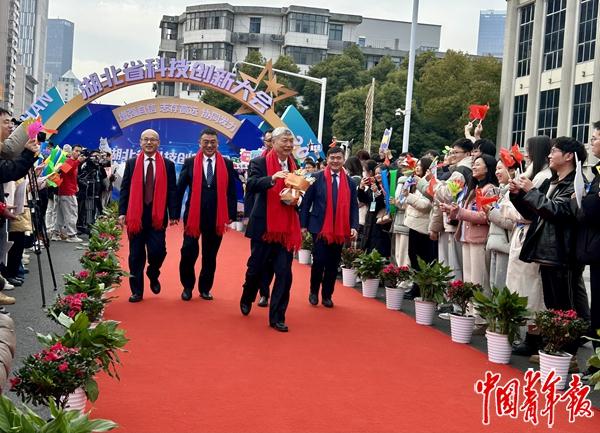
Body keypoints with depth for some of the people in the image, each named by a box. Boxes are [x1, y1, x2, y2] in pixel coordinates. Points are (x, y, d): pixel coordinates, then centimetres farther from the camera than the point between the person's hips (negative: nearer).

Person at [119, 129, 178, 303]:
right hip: (135, 216, 1)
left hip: (157, 216, -1)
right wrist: (122, 212, -3)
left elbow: (172, 191, 3)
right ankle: (137, 291, 15)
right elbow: (125, 189, 5)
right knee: (136, 255, 5)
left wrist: (174, 214, -4)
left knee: (157, 251, -9)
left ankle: (153, 276, 23)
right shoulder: (131, 163, 7)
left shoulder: (168, 165, 5)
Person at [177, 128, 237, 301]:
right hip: (193, 215, -1)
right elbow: (179, 189, 3)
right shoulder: (190, 162, 2)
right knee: (188, 253, 0)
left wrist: (231, 215, -2)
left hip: (216, 217, 1)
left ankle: (205, 288, 25)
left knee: (210, 255, 10)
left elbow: (231, 191, 3)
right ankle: (187, 287, 20)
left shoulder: (227, 164, 3)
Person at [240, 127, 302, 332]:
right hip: (264, 225, -3)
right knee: (255, 267, 12)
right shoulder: (259, 163, -6)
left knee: (284, 273, -1)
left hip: (287, 228, 3)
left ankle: (277, 317, 8)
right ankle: (247, 299, 41)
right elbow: (251, 186, -21)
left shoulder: (295, 166, 7)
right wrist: (272, 178, -36)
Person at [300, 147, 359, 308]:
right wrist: (303, 225, -4)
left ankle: (327, 295, 22)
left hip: (340, 230, 3)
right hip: (320, 227, -3)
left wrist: (354, 226, -6)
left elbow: (354, 206, 6)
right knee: (319, 261, -5)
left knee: (333, 264, 7)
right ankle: (314, 292, 17)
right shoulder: (317, 178, -1)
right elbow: (306, 202, 0)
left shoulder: (350, 182, 6)